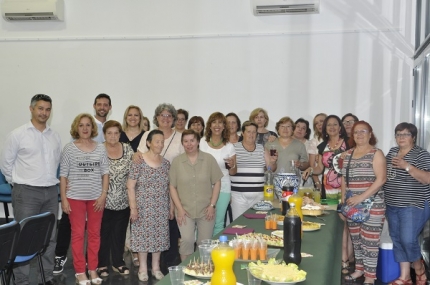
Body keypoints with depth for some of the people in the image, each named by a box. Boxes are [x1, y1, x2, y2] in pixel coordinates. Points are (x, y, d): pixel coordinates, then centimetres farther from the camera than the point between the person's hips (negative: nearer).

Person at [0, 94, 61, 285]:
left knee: (49, 237, 10)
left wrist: (49, 181, 14)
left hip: (51, 192, 5)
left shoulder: (55, 136, 9)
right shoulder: (18, 134, -5)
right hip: (26, 193, -5)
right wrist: (20, 183, 4)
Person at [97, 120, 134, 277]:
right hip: (104, 200, -3)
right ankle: (102, 264, 20)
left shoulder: (127, 149, 3)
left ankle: (118, 263, 26)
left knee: (119, 233, 13)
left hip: (123, 201, 3)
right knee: (104, 233, 7)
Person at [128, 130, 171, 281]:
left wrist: (171, 206, 9)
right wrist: (133, 207, -14)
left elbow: (169, 187, 11)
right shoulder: (139, 162, -10)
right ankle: (143, 268, 17)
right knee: (143, 236, 2)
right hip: (143, 207, -4)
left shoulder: (166, 163, 5)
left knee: (159, 236, 9)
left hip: (161, 208, 4)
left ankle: (156, 267, 23)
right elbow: (130, 186, -10)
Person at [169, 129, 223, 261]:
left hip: (206, 210, 1)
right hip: (185, 210, 0)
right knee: (186, 240, -9)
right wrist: (179, 208, -6)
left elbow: (217, 182, 2)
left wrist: (212, 205, -5)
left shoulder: (209, 159, 0)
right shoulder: (177, 161, 1)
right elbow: (172, 186, 1)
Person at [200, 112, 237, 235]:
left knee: (218, 223, 5)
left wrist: (232, 166, -13)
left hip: (223, 188, 0)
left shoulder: (229, 146, 2)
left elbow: (233, 172, 7)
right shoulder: (202, 142, 1)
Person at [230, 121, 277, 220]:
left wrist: (273, 162, -8)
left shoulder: (262, 148, 12)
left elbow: (272, 169, 13)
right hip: (238, 193, -3)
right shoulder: (234, 148, 3)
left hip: (259, 194, 3)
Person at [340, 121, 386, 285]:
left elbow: (381, 179, -15)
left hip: (372, 205, -6)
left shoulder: (376, 153, -6)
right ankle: (359, 269, 29)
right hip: (352, 205, 6)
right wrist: (344, 198, 5)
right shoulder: (348, 154, 12)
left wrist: (362, 197, -20)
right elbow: (344, 177, 17)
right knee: (356, 239, 14)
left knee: (369, 240, -4)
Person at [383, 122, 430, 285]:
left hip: (414, 205, -7)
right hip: (392, 205, 7)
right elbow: (385, 174, 20)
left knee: (408, 240, -9)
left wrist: (407, 166, -27)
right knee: (397, 240, 8)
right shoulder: (392, 152, 10)